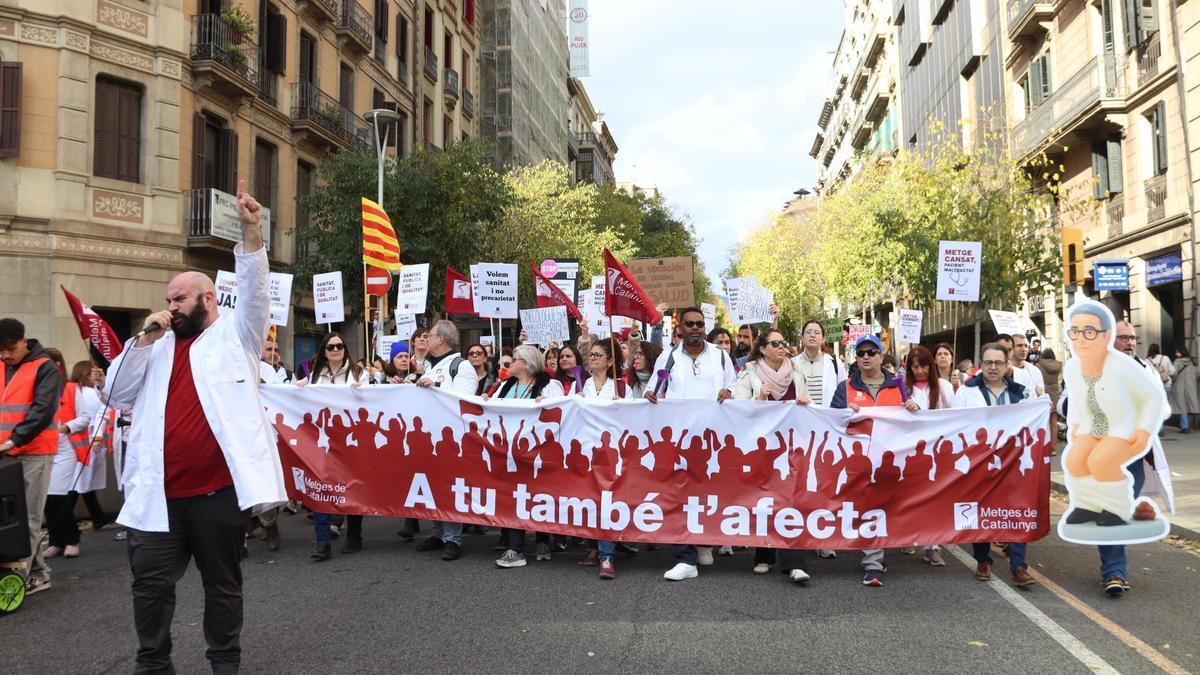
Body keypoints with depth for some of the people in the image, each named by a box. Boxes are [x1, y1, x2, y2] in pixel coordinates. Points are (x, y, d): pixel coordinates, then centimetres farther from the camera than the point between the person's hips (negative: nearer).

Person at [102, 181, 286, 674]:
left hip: (218, 489, -4)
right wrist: (143, 340, 0)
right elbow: (117, 396, 11)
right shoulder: (159, 348, 15)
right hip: (159, 493, 4)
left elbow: (254, 294, -11)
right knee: (151, 583, 9)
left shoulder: (234, 336, 4)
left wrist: (251, 232, -23)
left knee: (223, 582, 10)